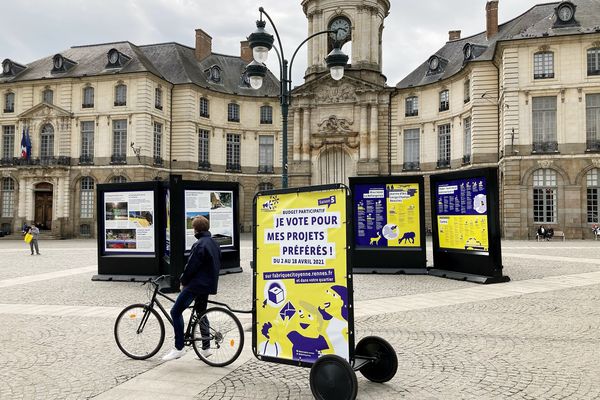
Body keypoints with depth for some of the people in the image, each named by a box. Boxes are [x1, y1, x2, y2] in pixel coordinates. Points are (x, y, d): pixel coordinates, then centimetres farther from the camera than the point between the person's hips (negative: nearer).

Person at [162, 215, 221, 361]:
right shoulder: (214, 243, 12)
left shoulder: (199, 245, -17)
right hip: (209, 284, 10)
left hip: (197, 284, -10)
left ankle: (179, 348, -4)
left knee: (176, 311, -5)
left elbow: (191, 266, -17)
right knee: (201, 313, 19)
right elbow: (217, 264, 17)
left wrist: (183, 281, -2)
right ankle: (206, 348, 23)